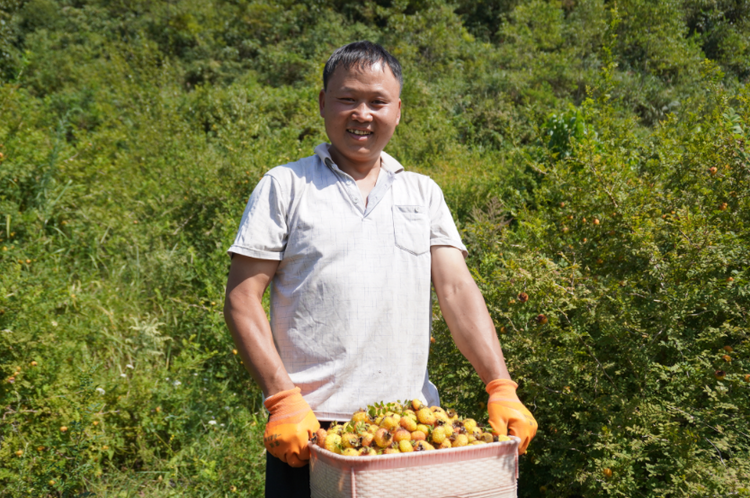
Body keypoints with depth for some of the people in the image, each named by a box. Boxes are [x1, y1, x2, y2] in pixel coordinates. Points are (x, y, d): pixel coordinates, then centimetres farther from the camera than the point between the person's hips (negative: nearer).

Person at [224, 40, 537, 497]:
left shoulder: (424, 193, 12)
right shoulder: (285, 186, 2)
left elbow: (458, 290, 4)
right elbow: (242, 301, -2)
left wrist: (502, 389, -8)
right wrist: (283, 400, -12)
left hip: (409, 425, 3)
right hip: (309, 427, -2)